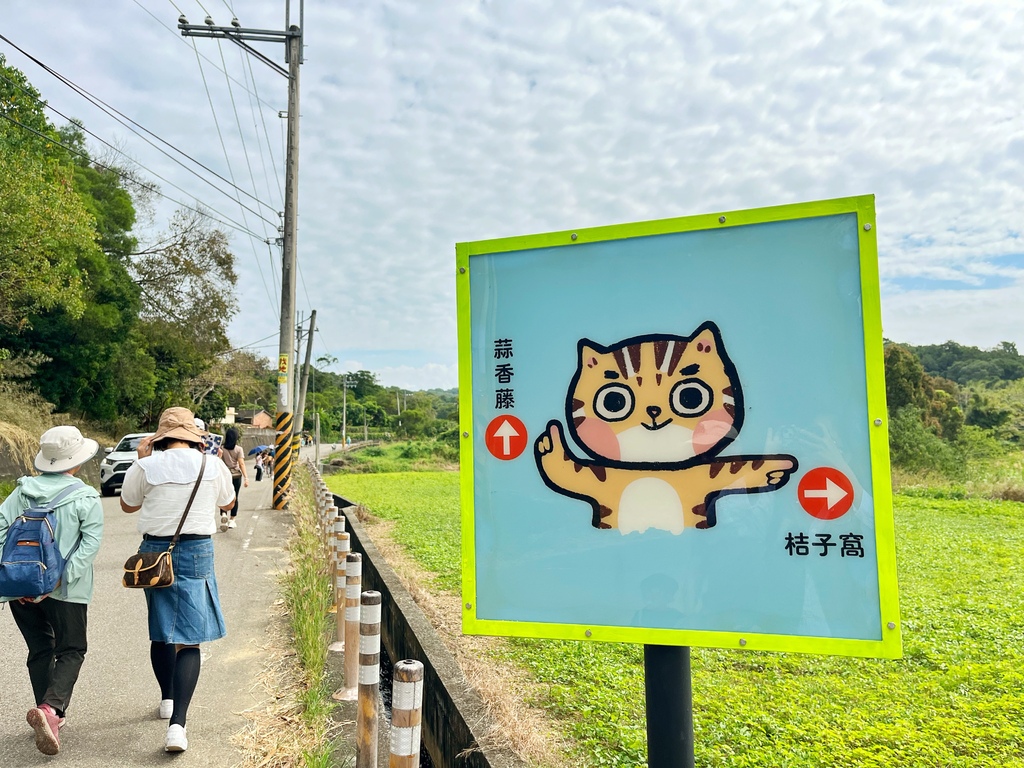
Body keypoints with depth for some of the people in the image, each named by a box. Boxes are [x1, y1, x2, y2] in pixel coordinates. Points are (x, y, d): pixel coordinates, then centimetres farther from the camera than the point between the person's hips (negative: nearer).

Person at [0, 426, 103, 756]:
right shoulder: (86, 498, -8)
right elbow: (91, 542, -17)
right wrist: (62, 578, -16)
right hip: (65, 591, -4)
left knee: (40, 650, 19)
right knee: (71, 651, 9)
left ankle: (51, 716, 25)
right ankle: (50, 708, -13)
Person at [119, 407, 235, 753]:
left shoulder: (146, 467, -7)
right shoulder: (212, 466, -5)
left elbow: (128, 505, 12)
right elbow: (228, 503, 14)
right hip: (197, 552, -2)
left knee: (160, 631, 22)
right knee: (189, 640, 0)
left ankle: (167, 700, 39)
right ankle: (177, 722, -10)